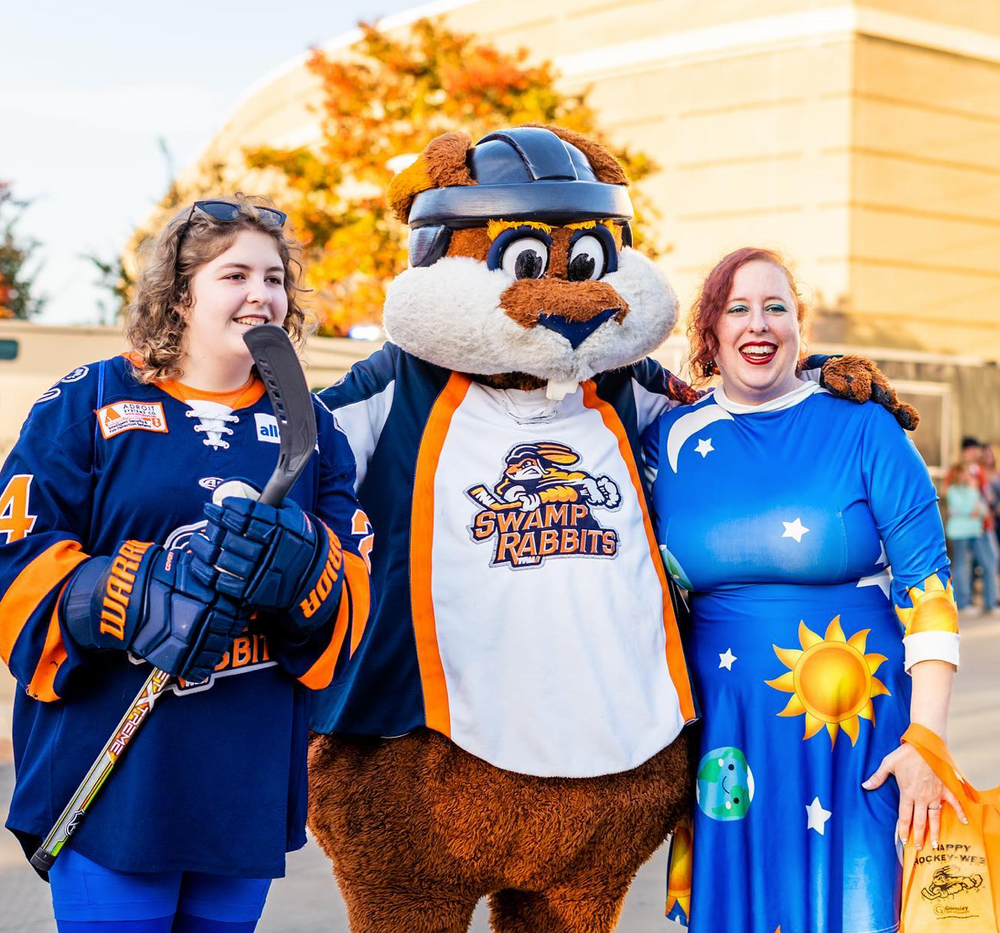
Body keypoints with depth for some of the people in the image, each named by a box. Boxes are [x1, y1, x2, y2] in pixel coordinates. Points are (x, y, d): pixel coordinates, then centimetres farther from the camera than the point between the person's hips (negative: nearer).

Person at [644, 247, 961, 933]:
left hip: (857, 733, -2)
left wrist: (925, 741, -10)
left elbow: (927, 586, -5)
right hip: (725, 736, 2)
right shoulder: (672, 439, 5)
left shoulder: (861, 427, -2)